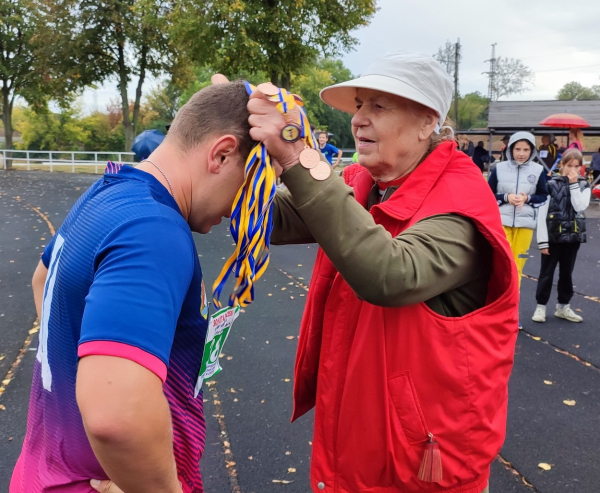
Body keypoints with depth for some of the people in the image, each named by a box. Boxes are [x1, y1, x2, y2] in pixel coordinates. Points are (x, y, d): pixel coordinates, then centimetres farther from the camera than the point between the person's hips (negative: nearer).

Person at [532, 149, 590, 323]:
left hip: (573, 236, 4)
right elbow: (542, 214, -9)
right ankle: (541, 306, 16)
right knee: (547, 273, 5)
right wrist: (542, 240, -12)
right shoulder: (552, 184, -8)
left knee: (566, 273, 14)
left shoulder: (583, 186, 5)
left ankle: (563, 306, 26)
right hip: (553, 236, -3)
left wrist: (574, 184, -14)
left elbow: (580, 207, -13)